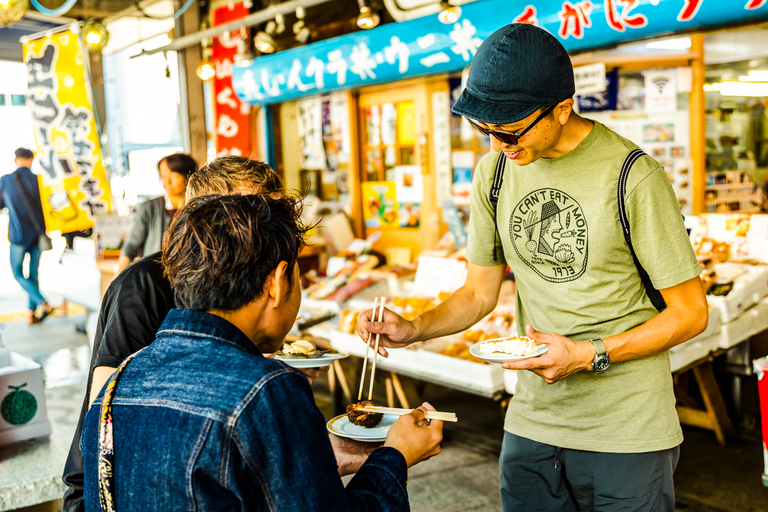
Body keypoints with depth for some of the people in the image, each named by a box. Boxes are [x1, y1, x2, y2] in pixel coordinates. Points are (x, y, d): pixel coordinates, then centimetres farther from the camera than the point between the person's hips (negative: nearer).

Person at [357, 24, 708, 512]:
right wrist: (413, 330, -10)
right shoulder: (494, 173, 1)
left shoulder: (632, 176, -15)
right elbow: (480, 292, 7)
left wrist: (589, 356, -19)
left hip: (627, 431, -4)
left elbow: (690, 311, -8)